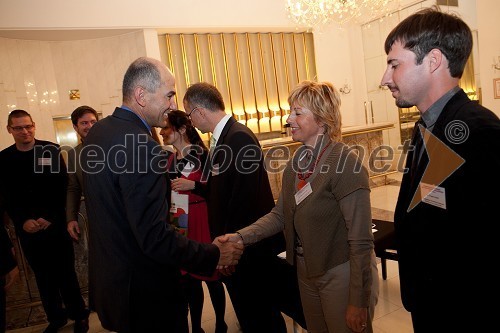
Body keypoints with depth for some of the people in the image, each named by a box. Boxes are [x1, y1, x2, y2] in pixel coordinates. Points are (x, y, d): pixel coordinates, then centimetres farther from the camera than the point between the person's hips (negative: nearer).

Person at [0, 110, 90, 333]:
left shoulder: (51, 150, -3)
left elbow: (61, 187, -5)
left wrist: (50, 217, -12)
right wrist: (23, 221, -7)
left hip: (55, 224, -2)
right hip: (27, 228, 3)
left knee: (65, 272, 4)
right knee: (43, 275, 13)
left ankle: (79, 314, 20)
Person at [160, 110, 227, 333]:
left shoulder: (201, 154, -10)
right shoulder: (170, 160, 10)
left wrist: (193, 185, -24)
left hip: (203, 221, -6)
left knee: (210, 275, 6)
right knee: (188, 279, 13)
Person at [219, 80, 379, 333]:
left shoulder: (345, 164, -23)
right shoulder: (297, 162, 1)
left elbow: (361, 240, -22)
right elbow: (281, 214, 2)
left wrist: (358, 302, -18)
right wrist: (241, 237, -12)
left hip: (341, 274, -7)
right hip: (306, 271, 7)